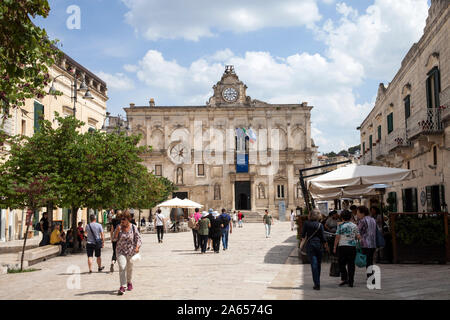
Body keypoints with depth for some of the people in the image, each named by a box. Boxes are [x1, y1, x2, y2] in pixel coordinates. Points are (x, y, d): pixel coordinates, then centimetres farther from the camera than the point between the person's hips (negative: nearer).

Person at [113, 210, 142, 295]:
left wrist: (137, 247, -20)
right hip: (121, 251, 0)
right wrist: (117, 230, -18)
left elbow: (138, 239, -4)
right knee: (122, 268, -15)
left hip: (131, 251, 0)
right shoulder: (119, 227, -2)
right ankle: (122, 287, -16)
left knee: (129, 268, 15)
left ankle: (129, 283, 38)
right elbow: (115, 239, -3)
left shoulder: (134, 228, -6)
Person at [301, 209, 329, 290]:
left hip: (310, 244, -1)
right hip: (318, 244, 1)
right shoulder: (320, 225, -3)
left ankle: (317, 284, -9)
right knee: (318, 264, 14)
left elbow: (303, 235, 0)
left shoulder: (306, 223, -3)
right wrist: (326, 246, 13)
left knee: (314, 264, -3)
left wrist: (304, 238, 23)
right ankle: (317, 282, 24)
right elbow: (323, 237, -1)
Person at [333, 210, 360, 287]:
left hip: (343, 246, -2)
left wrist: (335, 247, 0)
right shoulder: (355, 226, 4)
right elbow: (358, 237, 4)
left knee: (342, 264, 7)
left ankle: (344, 278, -5)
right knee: (351, 264, 6)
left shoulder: (340, 226, -4)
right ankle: (351, 281, 7)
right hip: (352, 246, 3)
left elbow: (337, 238, -5)